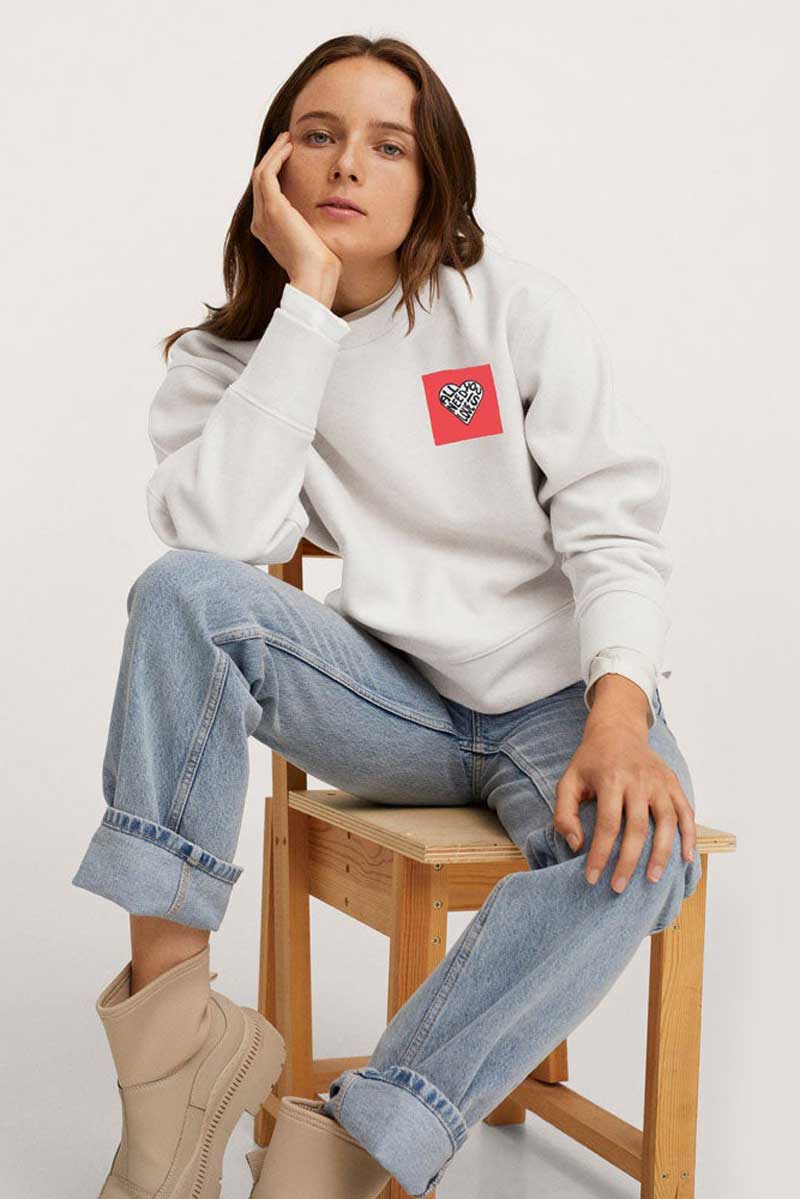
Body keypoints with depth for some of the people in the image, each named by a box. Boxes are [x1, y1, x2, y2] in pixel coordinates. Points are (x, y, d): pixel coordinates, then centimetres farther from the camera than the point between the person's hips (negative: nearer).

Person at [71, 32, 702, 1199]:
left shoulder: (518, 306, 0)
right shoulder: (229, 357, 3)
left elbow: (615, 529, -7)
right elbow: (219, 532, -18)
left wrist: (619, 715, -25)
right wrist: (308, 300, -16)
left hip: (557, 700, -1)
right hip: (391, 707, 1)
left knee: (635, 852, -36)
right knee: (184, 590, -27)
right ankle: (168, 1013, -26)